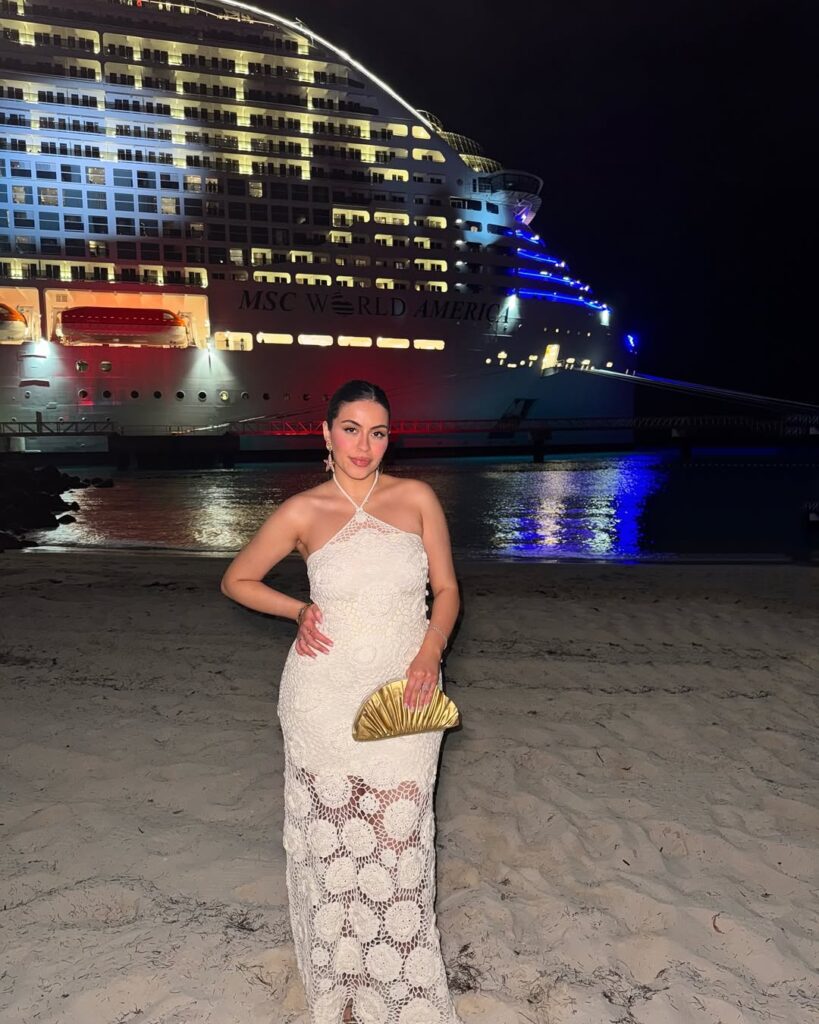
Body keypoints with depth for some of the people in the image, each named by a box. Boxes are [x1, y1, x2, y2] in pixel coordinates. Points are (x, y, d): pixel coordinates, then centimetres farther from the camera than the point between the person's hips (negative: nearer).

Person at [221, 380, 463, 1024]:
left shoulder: (417, 499, 1)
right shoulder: (303, 512, -1)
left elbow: (447, 590, 5)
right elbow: (237, 580, 11)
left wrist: (430, 654, -11)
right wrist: (299, 611, -3)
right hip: (326, 695, 0)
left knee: (398, 843, 2)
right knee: (331, 840, 9)